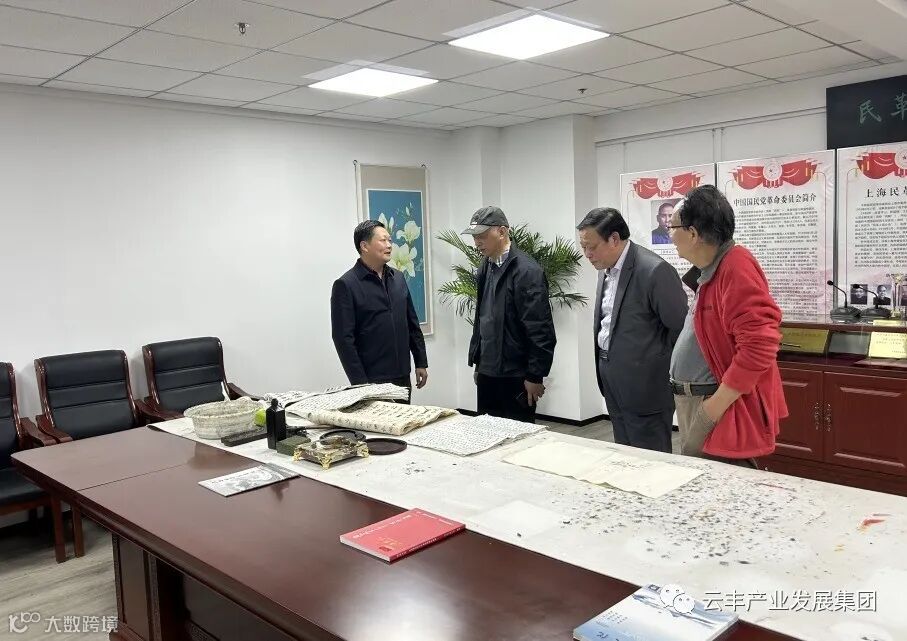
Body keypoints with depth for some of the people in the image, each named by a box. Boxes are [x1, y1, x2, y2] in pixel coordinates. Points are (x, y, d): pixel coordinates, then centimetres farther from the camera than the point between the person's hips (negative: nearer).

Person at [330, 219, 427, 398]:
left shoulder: (398, 278, 10)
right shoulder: (345, 285, -8)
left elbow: (412, 324, 15)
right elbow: (343, 338, -12)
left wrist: (421, 363, 12)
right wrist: (359, 382, -15)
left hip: (403, 376, 6)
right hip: (371, 381, -6)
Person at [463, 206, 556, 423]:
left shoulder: (527, 271, -15)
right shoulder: (486, 267, 10)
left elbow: (541, 330, -16)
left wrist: (535, 376, -15)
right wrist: (477, 361, 15)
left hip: (515, 376, -7)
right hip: (487, 373, 7)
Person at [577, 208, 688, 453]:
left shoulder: (655, 270, -19)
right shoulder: (606, 268, 8)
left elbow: (681, 327, -15)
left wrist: (661, 366, -7)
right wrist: (605, 358, 10)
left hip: (643, 384, -8)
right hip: (612, 379, 8)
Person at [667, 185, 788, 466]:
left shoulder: (736, 268, -19)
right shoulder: (709, 269, 12)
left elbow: (759, 345, -27)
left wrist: (715, 406, -22)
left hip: (720, 406, -10)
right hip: (695, 401, 10)